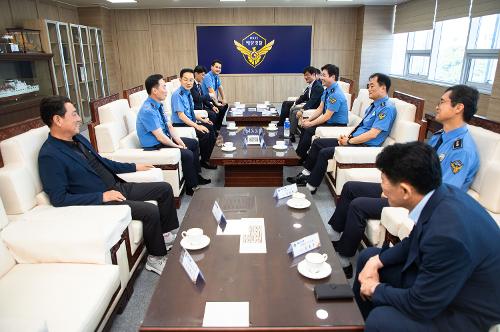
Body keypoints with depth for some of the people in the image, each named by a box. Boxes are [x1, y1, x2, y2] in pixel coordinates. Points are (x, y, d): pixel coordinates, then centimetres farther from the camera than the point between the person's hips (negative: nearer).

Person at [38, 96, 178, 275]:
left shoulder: (77, 138, 10)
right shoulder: (50, 156, -16)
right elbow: (59, 198, -19)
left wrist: (134, 167, 22)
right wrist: (102, 196, -22)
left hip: (117, 187, 9)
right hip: (98, 200, -9)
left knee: (165, 189, 5)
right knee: (150, 210, -26)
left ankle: (166, 234, 20)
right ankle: (156, 258, -3)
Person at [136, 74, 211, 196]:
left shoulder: (158, 105, 2)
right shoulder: (148, 110, -27)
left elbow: (169, 126, 7)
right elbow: (160, 137, -27)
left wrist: (179, 140, -6)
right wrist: (177, 146, -16)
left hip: (166, 139, 10)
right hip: (154, 147, -10)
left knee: (194, 143, 13)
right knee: (187, 154, -22)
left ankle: (197, 176, 23)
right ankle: (191, 187, -4)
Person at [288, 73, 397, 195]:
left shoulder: (387, 108, -15)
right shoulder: (374, 104, 15)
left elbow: (372, 134, -22)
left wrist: (349, 141, -16)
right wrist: (347, 136, 2)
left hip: (365, 146, -10)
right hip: (354, 139, 10)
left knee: (324, 152, -21)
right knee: (318, 142, 4)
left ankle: (311, 186, -8)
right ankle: (306, 174, 11)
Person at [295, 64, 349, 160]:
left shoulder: (336, 94, -24)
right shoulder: (327, 91, 5)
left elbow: (327, 116, -24)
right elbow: (320, 109, 8)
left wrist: (310, 124, -18)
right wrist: (308, 120, -4)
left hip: (337, 125, -9)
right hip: (328, 122, 9)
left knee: (309, 130, -19)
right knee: (305, 126, -2)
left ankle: (301, 157, -1)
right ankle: (299, 153, 7)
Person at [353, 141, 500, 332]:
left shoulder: (448, 234, -37)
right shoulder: (439, 194, -12)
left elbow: (419, 305, -25)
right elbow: (415, 242, 7)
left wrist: (376, 289, -9)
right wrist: (377, 261, -4)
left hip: (467, 311, -8)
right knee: (367, 257, 11)